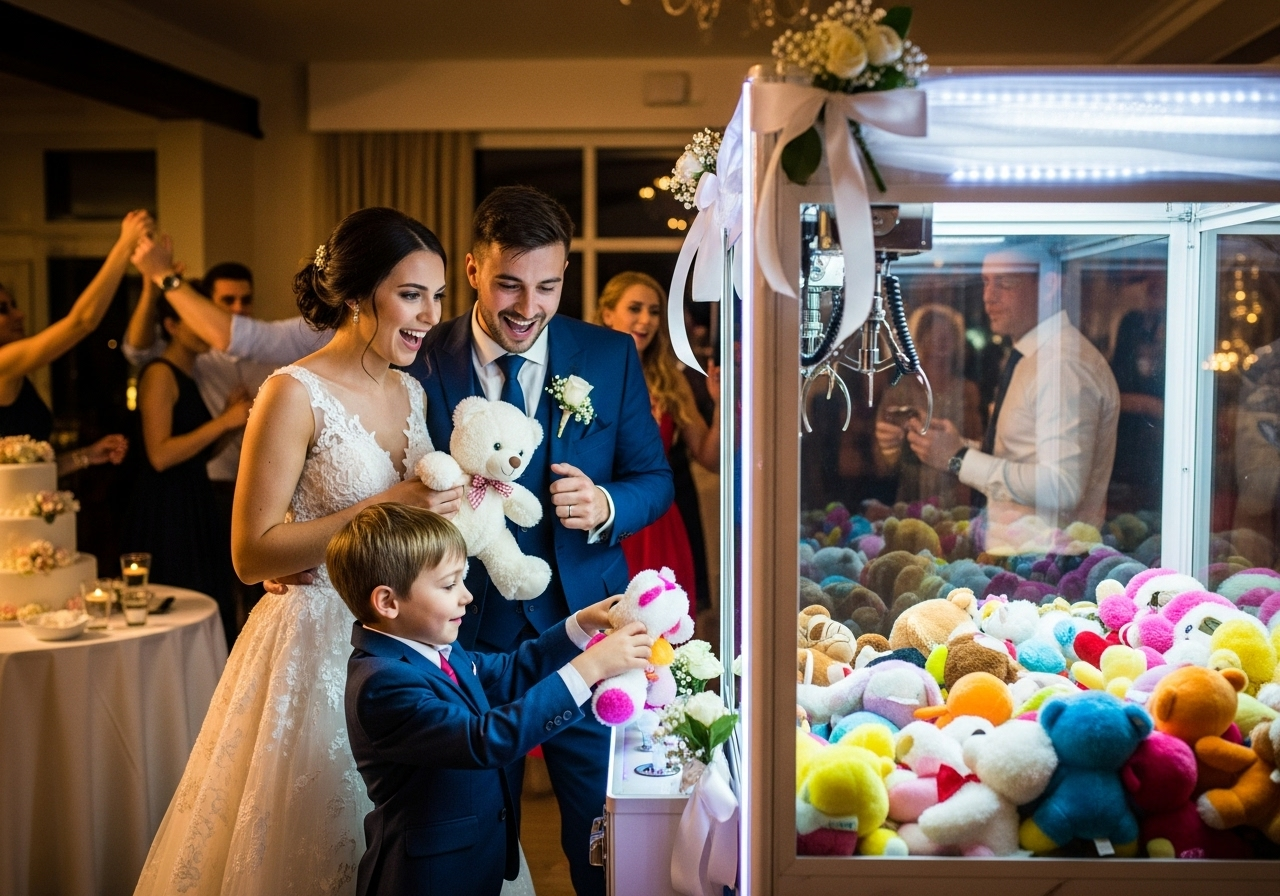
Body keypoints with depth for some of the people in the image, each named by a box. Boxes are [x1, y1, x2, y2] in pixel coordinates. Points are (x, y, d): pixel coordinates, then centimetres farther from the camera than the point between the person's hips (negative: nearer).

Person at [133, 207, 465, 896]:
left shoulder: (412, 392, 8)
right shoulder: (294, 395, -13)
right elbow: (251, 553, -16)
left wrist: (461, 497, -1)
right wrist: (383, 510, -21)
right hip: (320, 650, -6)